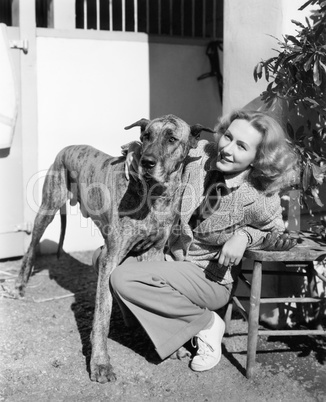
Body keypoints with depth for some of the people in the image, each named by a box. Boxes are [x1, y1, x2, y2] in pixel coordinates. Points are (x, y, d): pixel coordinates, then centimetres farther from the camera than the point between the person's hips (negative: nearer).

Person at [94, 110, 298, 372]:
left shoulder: (260, 200, -24)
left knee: (124, 279, -24)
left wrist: (244, 235, -22)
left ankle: (205, 323, -7)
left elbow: (278, 235, -4)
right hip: (173, 258, 7)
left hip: (212, 280, -7)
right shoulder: (201, 158, -11)